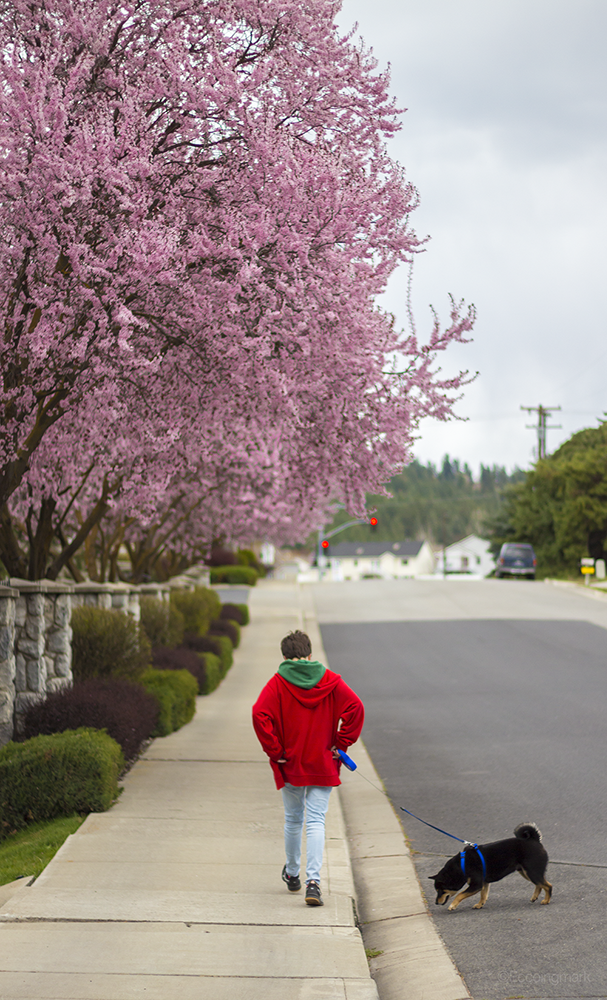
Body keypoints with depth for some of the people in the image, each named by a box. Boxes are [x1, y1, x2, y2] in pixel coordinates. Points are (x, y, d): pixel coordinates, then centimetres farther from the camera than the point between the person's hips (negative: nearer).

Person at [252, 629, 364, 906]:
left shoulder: (278, 683, -5)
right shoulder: (330, 680, -1)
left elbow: (260, 714, -19)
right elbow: (355, 708, -12)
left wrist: (275, 751, -10)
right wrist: (341, 744, -4)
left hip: (290, 764, 0)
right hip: (323, 765, 0)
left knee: (293, 819, 17)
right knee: (316, 821, -1)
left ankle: (292, 874, 35)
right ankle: (313, 881, -16)